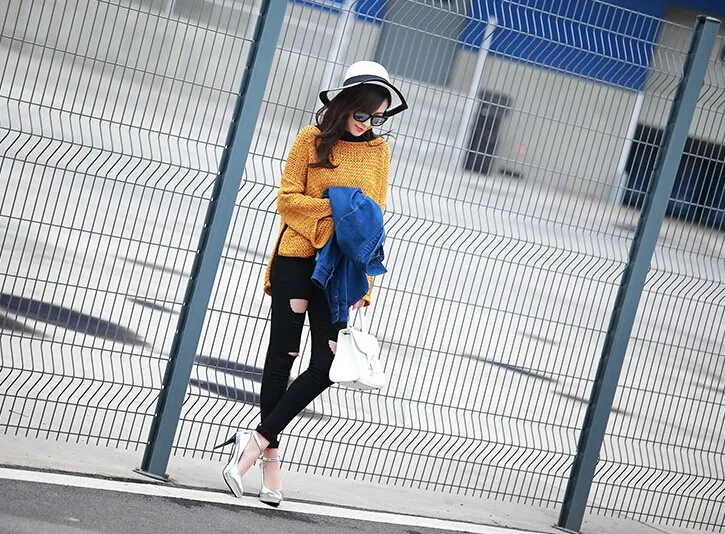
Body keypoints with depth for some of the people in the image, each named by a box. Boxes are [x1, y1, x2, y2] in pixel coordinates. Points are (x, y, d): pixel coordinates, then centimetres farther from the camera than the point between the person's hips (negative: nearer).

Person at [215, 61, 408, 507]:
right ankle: (270, 457, 11)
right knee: (283, 356, 3)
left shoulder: (379, 150, 6)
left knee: (325, 366, -8)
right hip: (296, 258, -2)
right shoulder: (313, 139, -2)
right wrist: (336, 206, -17)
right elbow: (287, 198, -3)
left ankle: (257, 440, 0)